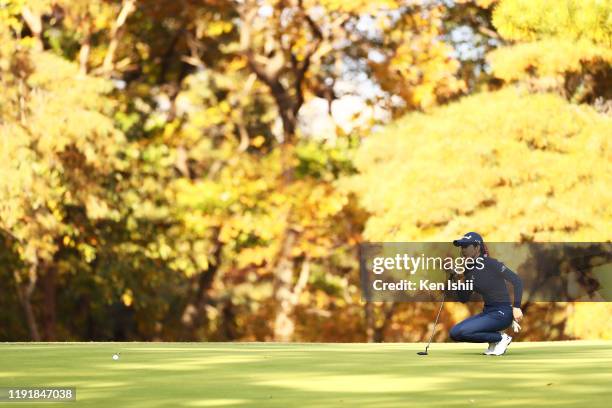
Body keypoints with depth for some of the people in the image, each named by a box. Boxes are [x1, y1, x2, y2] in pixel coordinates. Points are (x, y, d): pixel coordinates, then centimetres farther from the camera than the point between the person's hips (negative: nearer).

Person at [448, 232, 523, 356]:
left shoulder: (490, 264, -14)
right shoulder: (469, 270, 8)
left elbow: (516, 281, -18)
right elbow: (463, 299, 13)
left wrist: (516, 307, -26)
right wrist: (460, 280, -4)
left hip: (502, 313, -8)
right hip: (487, 312, 8)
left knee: (463, 331, -22)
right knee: (454, 333, -3)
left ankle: (501, 338, -5)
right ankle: (495, 338, 6)